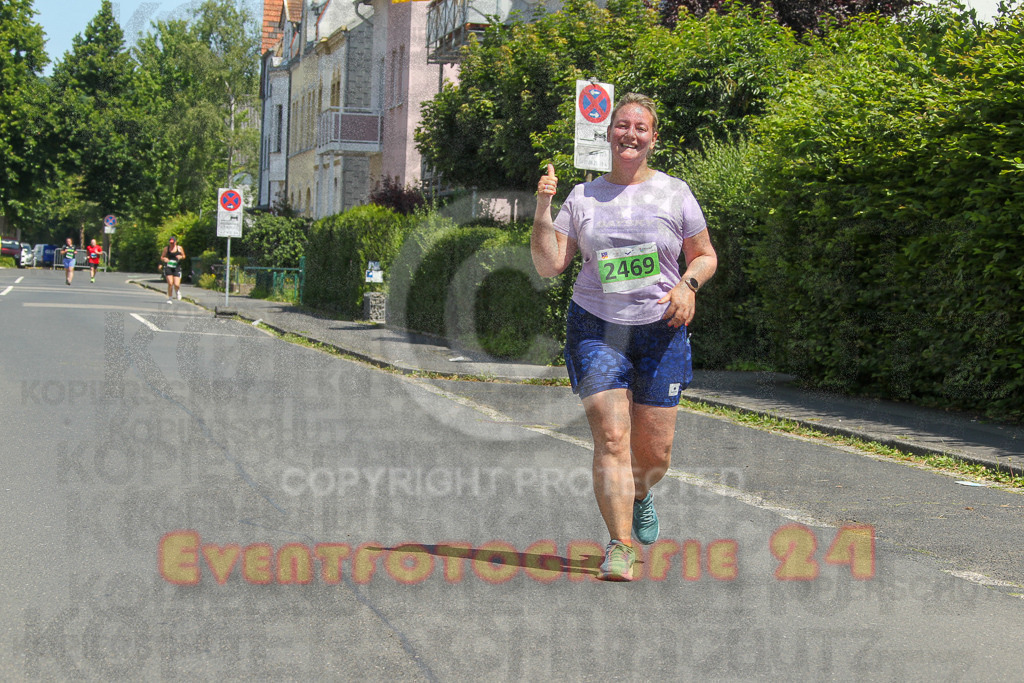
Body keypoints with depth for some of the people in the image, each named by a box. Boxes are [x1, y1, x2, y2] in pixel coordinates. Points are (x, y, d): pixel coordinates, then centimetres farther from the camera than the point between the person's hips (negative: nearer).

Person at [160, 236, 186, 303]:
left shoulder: (179, 248, 6)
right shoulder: (166, 248, 5)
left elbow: (184, 256, 16)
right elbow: (161, 257, 10)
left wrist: (181, 257, -7)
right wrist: (164, 259, -13)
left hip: (176, 268, 0)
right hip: (168, 267, 0)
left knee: (176, 284, -9)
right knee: (170, 283, -12)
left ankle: (177, 291, 28)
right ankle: (170, 298, 4)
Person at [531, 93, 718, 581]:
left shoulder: (674, 193, 4)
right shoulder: (583, 197, 5)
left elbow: (705, 256, 11)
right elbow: (548, 266, 2)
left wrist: (687, 285, -9)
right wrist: (542, 209, -9)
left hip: (660, 330, 1)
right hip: (596, 327, 0)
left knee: (655, 449, 3)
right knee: (610, 438, -13)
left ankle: (639, 495, 38)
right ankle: (620, 547, -9)